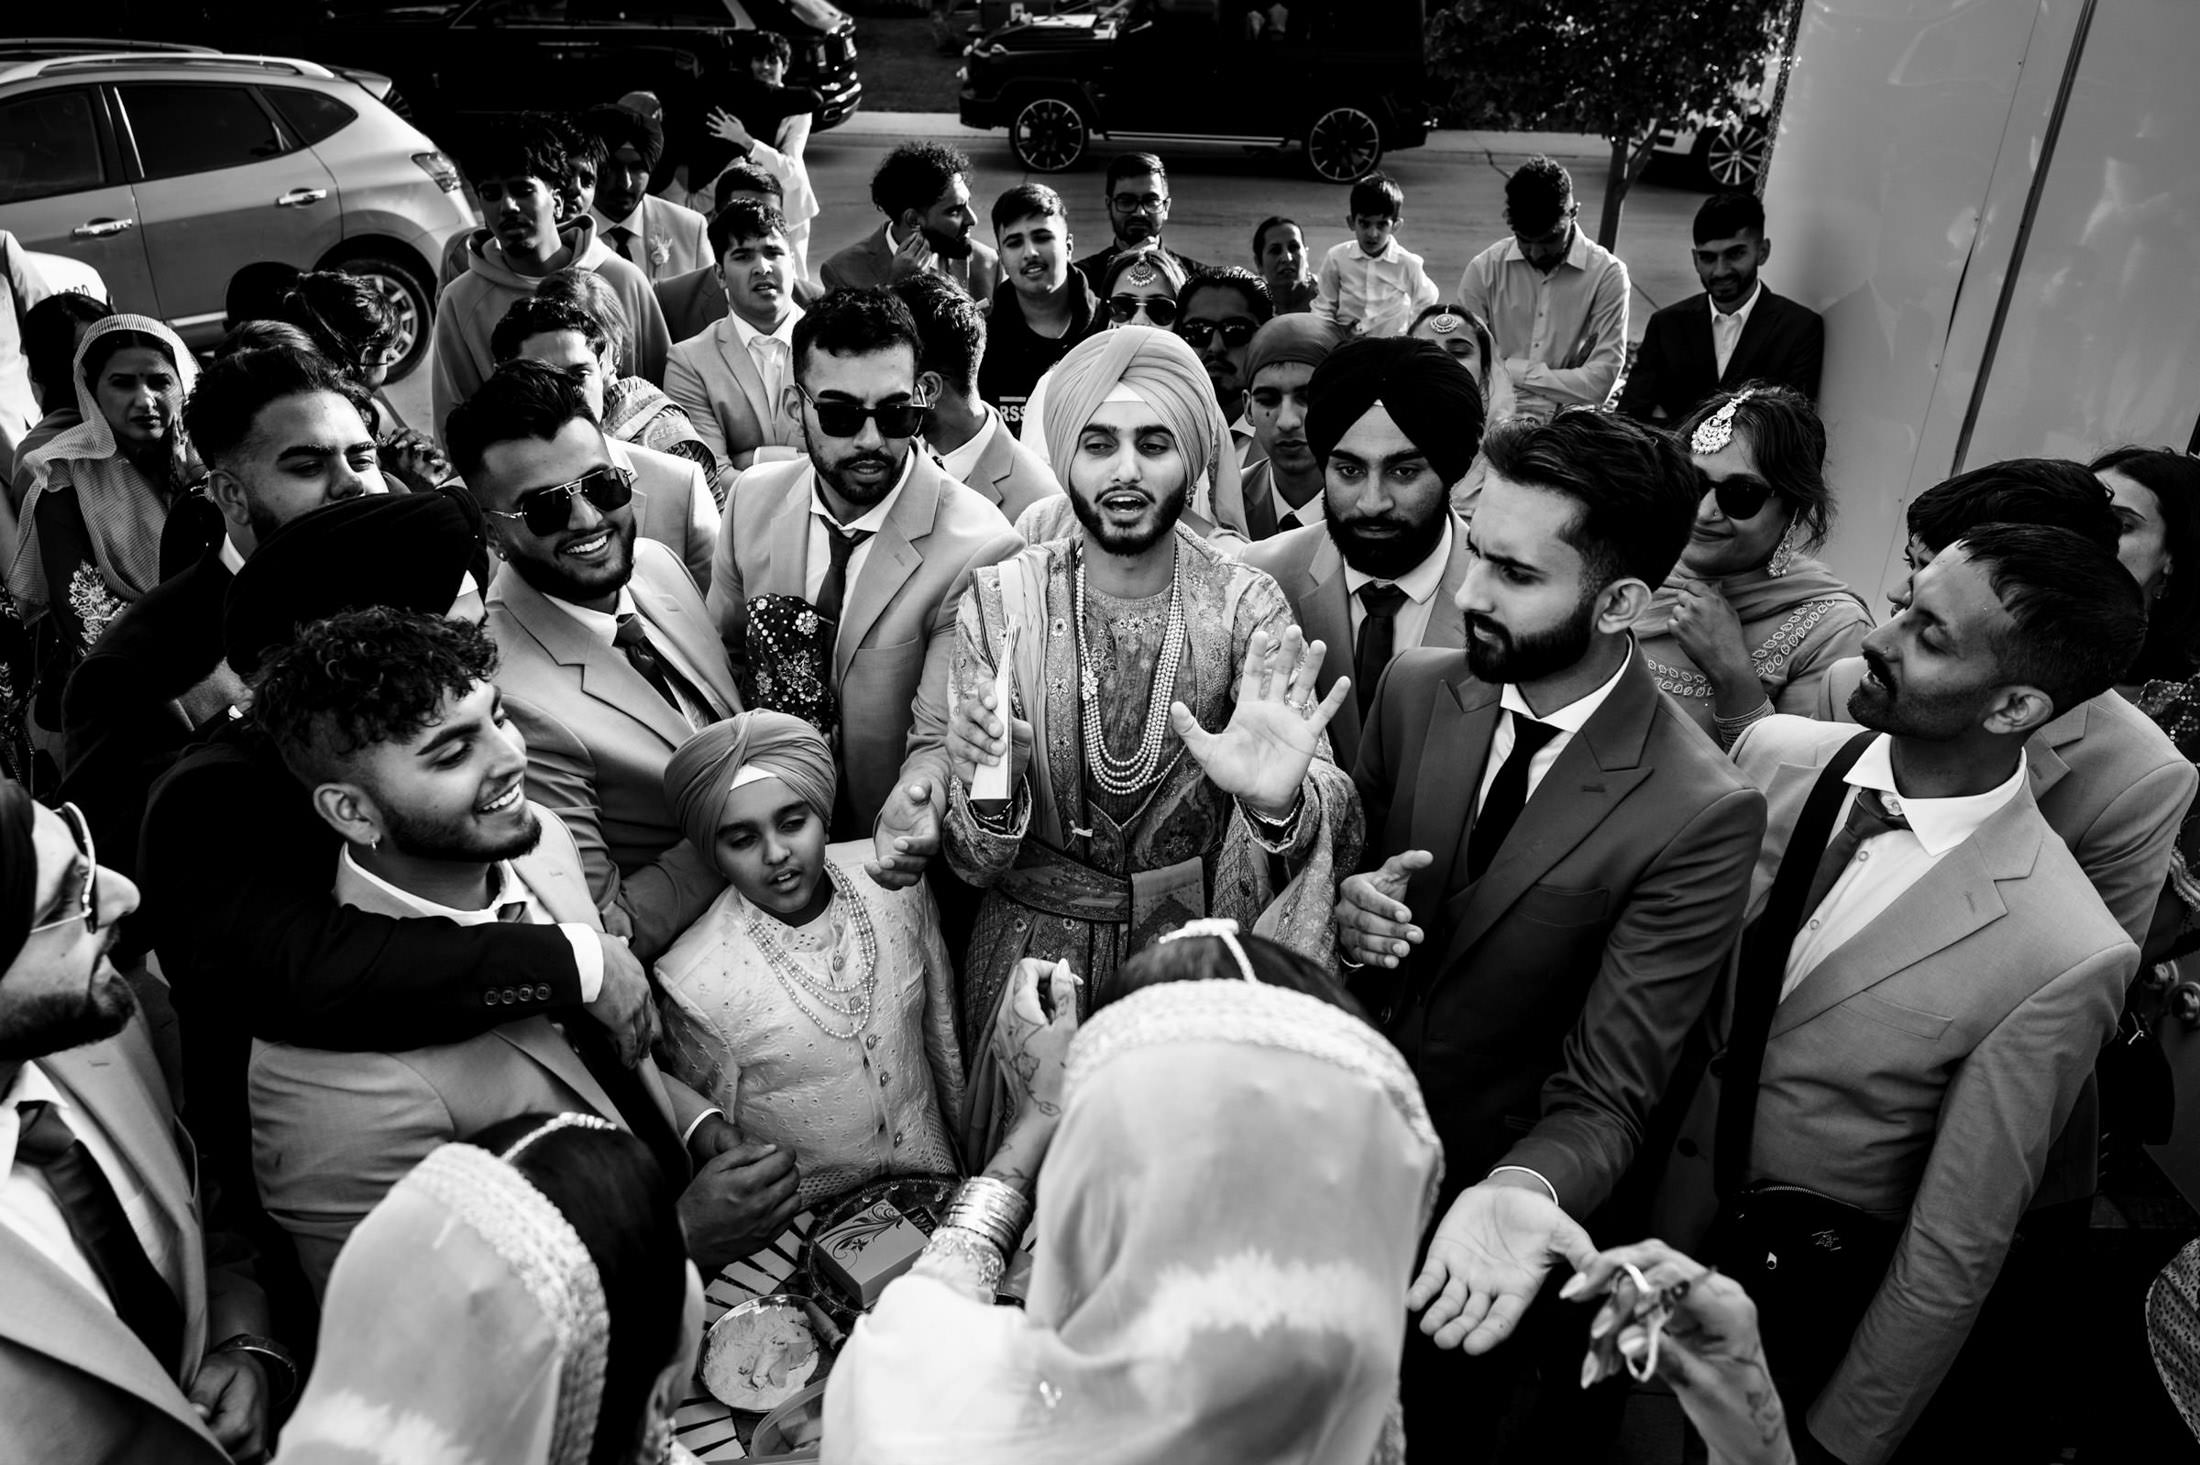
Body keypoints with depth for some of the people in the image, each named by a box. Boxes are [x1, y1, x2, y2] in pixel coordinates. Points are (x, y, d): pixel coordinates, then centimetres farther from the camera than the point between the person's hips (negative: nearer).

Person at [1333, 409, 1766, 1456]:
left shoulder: (1701, 816, -24)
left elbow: (1605, 1095, -22)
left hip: (1476, 1191, -4)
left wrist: (1520, 1192, -42)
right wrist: (1345, 907, -20)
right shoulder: (1417, 690, -11)